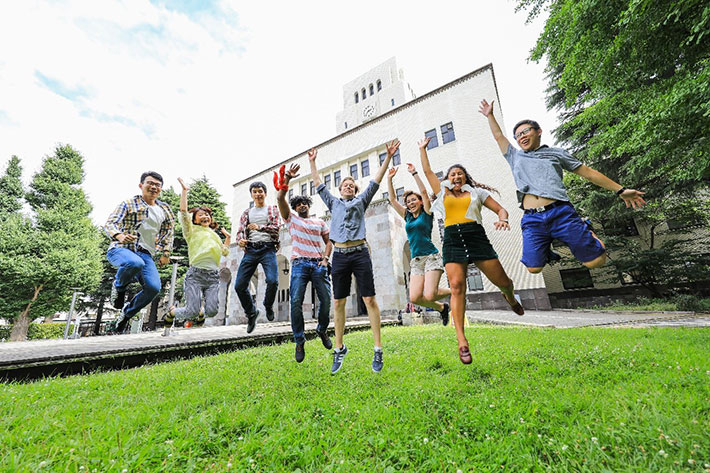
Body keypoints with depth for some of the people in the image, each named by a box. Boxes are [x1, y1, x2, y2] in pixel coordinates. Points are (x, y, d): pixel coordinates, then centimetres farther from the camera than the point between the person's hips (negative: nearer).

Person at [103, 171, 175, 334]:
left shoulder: (165, 210, 15)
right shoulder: (128, 204, 2)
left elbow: (168, 232, 24)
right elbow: (109, 224, -8)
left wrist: (165, 252, 13)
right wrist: (120, 236, -31)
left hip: (145, 253, 4)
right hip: (121, 249, -4)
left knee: (154, 287, -17)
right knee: (135, 263, -40)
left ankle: (125, 315, 10)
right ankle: (119, 286, -4)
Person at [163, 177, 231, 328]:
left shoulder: (215, 234, 26)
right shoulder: (192, 230, 10)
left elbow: (225, 252, 27)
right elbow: (183, 212, -4)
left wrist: (227, 237, 24)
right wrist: (184, 191, -2)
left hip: (213, 275, 4)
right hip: (196, 273, -4)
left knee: (212, 311, -9)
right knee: (192, 312, -8)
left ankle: (200, 313, 28)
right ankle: (171, 312, 27)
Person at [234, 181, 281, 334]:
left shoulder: (272, 209, 13)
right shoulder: (247, 213, 23)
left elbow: (276, 227, -2)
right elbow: (240, 231, 16)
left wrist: (259, 227, -18)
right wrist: (240, 240, -7)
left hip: (267, 248, -3)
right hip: (250, 250, 4)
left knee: (272, 281, -22)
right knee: (239, 285, -4)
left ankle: (268, 305, 11)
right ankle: (251, 313, 20)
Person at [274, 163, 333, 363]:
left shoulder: (320, 223, 20)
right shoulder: (291, 219, 16)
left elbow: (329, 242, 16)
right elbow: (280, 199, 3)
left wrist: (325, 258, -1)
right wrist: (286, 179, -5)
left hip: (319, 264, 2)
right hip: (299, 264, -1)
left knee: (326, 299, -5)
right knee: (296, 301, -12)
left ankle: (322, 330, 22)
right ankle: (299, 341, 2)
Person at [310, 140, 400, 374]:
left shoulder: (361, 201, 17)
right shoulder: (333, 203, 21)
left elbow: (376, 181, 12)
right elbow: (318, 184, 25)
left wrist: (388, 157, 8)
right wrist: (312, 162, 28)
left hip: (360, 253, -1)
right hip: (339, 255, 2)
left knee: (369, 299, -4)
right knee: (338, 302, 4)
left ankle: (378, 349, 4)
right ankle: (339, 348, 17)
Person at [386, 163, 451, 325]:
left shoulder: (426, 213, 5)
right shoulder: (407, 217, 16)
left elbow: (424, 192, -5)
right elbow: (392, 199, 14)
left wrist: (414, 173, -4)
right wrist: (389, 179, 9)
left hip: (431, 257, -5)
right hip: (416, 260, 5)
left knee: (429, 295, -17)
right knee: (414, 297, -9)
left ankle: (454, 292, 15)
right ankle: (441, 307, 19)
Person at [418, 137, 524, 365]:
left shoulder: (476, 192, 18)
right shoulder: (442, 192, 21)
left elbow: (501, 209, 16)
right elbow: (427, 170, 28)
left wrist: (503, 219, -6)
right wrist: (422, 149, 36)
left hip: (476, 237, 0)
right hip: (452, 240, 0)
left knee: (502, 281, 1)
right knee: (457, 286, -16)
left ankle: (510, 299, 42)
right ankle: (461, 340, -14)